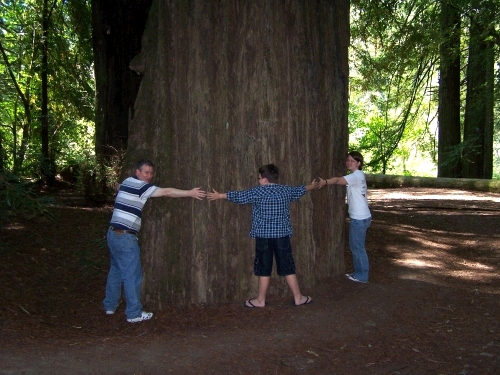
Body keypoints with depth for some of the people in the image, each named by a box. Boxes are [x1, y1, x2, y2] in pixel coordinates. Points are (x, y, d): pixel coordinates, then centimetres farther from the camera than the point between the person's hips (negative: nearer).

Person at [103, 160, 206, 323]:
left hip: (113, 234, 9)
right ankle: (134, 313, 5)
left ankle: (110, 306, 30)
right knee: (132, 274, -1)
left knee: (116, 270, 20)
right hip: (125, 237, -9)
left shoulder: (127, 182, 13)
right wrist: (190, 193, -8)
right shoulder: (140, 186, -12)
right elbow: (166, 192, -14)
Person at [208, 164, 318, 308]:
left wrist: (219, 195, 16)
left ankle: (261, 300, 13)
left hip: (263, 236, -3)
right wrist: (312, 186, 46)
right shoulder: (286, 190, 6)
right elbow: (300, 190, 24)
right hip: (282, 235, 3)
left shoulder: (257, 192, -6)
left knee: (264, 269, 5)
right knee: (288, 267, 9)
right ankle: (298, 298, 15)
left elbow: (238, 196, 2)